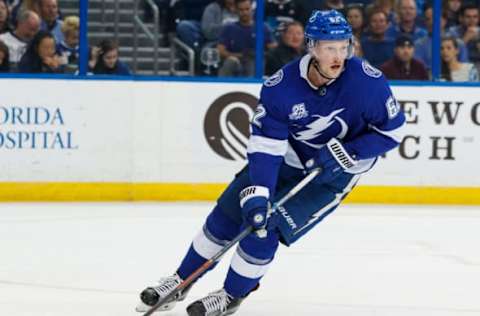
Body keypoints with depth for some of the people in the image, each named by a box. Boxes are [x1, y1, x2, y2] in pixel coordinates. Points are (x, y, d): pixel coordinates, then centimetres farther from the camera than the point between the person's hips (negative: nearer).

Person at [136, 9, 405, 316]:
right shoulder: (281, 86, -24)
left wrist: (346, 153, -26)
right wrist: (256, 193, -34)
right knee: (228, 211, 3)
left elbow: (392, 130, -16)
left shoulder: (367, 81, -29)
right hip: (288, 157, 3)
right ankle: (181, 281, 23)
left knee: (267, 224, -16)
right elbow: (265, 144, -23)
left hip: (336, 172, -3)